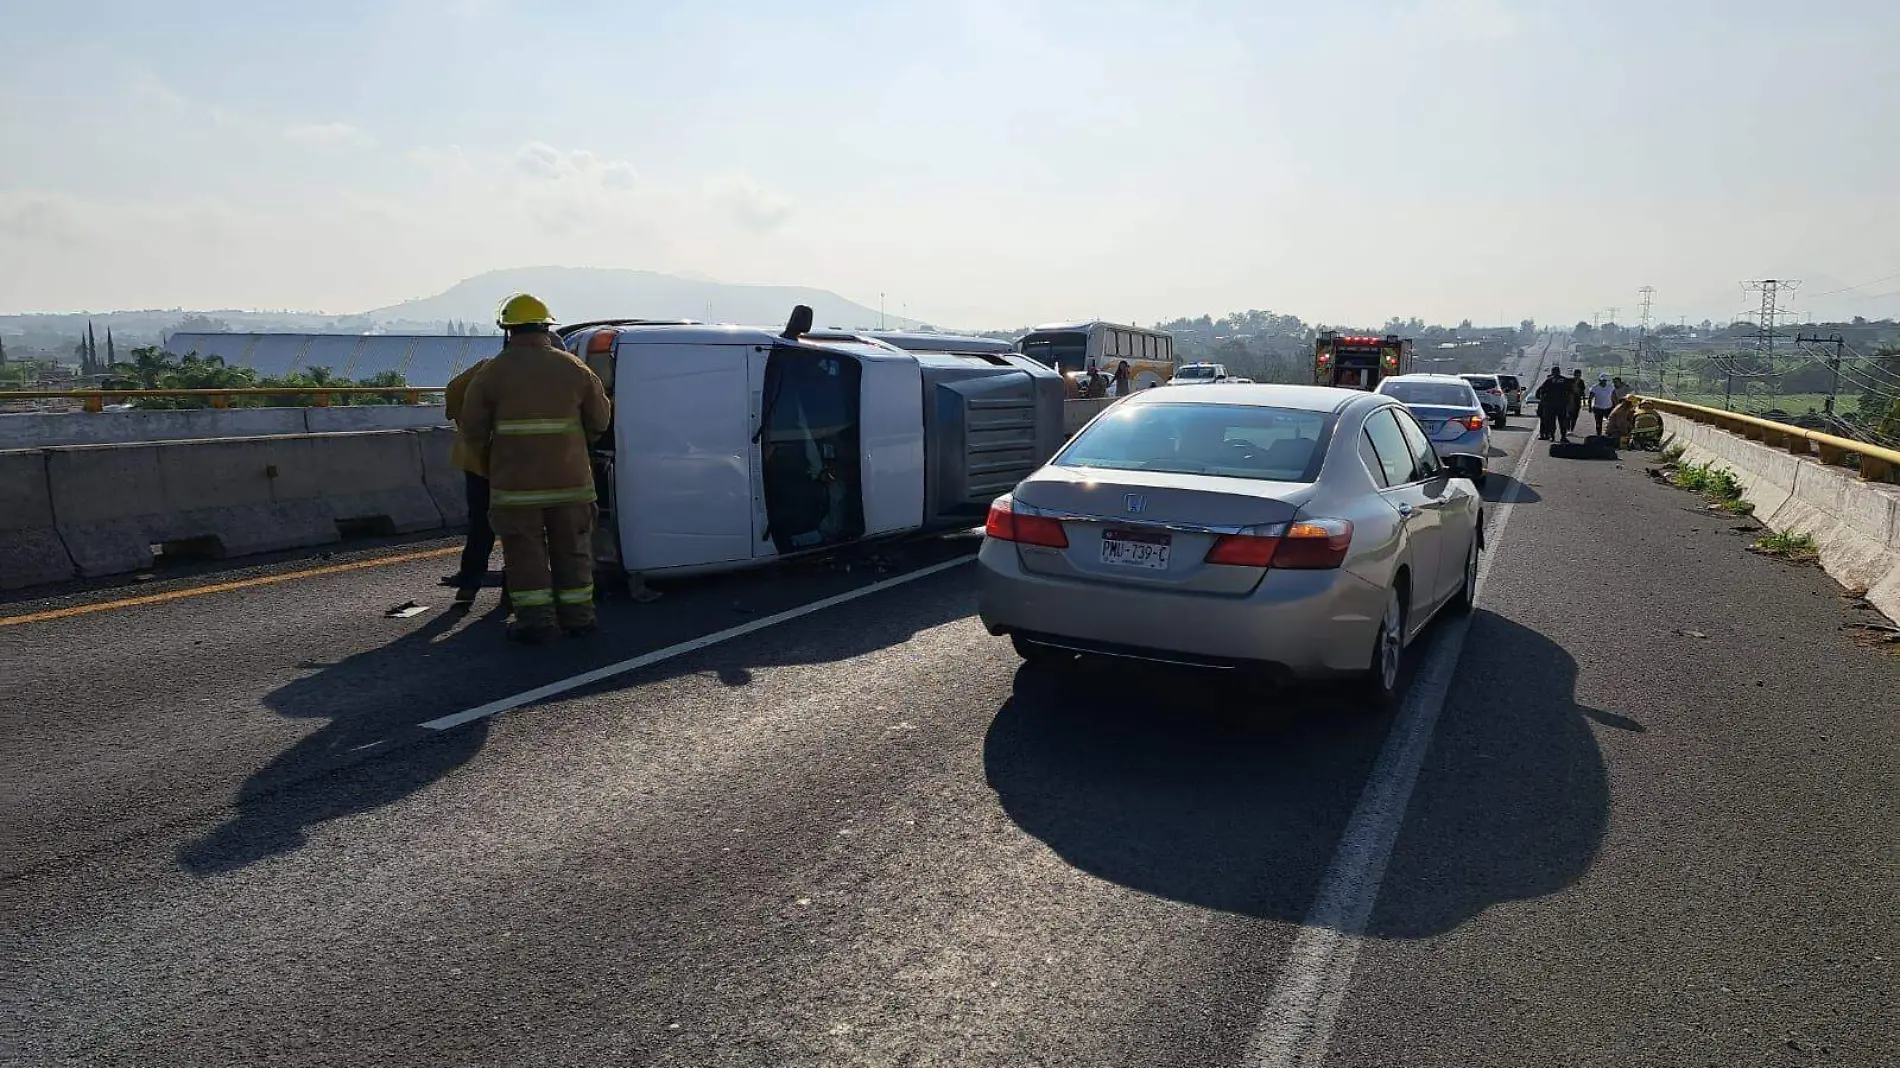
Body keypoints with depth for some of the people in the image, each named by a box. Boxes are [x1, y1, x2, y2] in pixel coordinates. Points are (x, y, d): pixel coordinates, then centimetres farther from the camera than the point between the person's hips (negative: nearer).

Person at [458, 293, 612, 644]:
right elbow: (599, 420, 10)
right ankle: (577, 615, 18)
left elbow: (472, 426, 1)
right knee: (571, 549, 12)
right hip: (569, 479, 2)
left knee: (524, 550, 6)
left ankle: (536, 620, 6)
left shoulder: (495, 370, -3)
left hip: (515, 480, -2)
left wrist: (485, 448, 22)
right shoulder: (573, 367, 3)